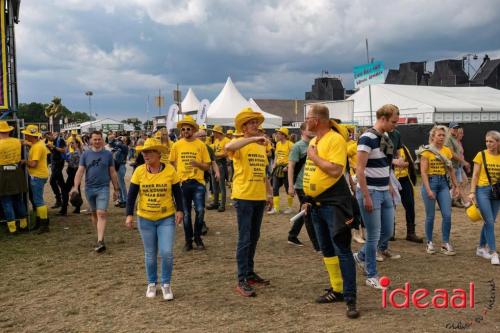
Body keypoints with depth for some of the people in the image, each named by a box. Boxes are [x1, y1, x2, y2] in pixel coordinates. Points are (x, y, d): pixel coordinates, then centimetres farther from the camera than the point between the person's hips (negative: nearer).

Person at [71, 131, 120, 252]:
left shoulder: (108, 154, 1)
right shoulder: (85, 154, 3)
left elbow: (112, 172, 5)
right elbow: (80, 171, 0)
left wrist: (116, 189, 6)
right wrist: (75, 187, -12)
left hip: (103, 188, -3)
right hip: (89, 188, 3)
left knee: (101, 214, -13)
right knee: (94, 213, 15)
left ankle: (100, 241, -18)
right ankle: (100, 234, 32)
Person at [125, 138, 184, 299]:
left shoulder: (170, 170, -8)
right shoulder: (139, 171, -6)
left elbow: (177, 192, 0)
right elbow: (131, 195, -2)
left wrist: (179, 210, -9)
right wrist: (129, 215, -9)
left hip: (167, 218, -1)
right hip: (145, 219, 2)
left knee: (167, 252, -9)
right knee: (150, 254, 11)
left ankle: (166, 284, 13)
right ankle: (152, 283, 31)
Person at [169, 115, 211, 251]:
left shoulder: (201, 145, -2)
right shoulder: (177, 145, 1)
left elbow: (207, 166, 1)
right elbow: (172, 163, 12)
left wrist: (197, 164, -18)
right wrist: (177, 175, 1)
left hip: (198, 182, -1)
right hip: (182, 183, 1)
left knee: (200, 211, -6)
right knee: (186, 213, 9)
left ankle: (198, 237, 15)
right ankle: (188, 240, 22)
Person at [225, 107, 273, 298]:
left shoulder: (261, 146, 13)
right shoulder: (239, 144, -8)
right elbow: (228, 147, -34)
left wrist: (269, 192, 15)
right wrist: (253, 139, -35)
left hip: (259, 198, 7)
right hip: (243, 197, -7)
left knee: (254, 238, 15)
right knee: (245, 239, -6)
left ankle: (250, 273, 27)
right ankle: (241, 281, -1)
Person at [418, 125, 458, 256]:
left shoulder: (447, 151, 7)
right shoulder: (426, 151, -7)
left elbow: (450, 169, 14)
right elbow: (423, 172, -11)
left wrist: (454, 185, 7)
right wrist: (428, 190, -18)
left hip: (443, 183, 4)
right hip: (430, 182, -4)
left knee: (447, 215, -2)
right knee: (430, 216, 3)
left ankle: (446, 244, 8)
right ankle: (429, 243, 18)